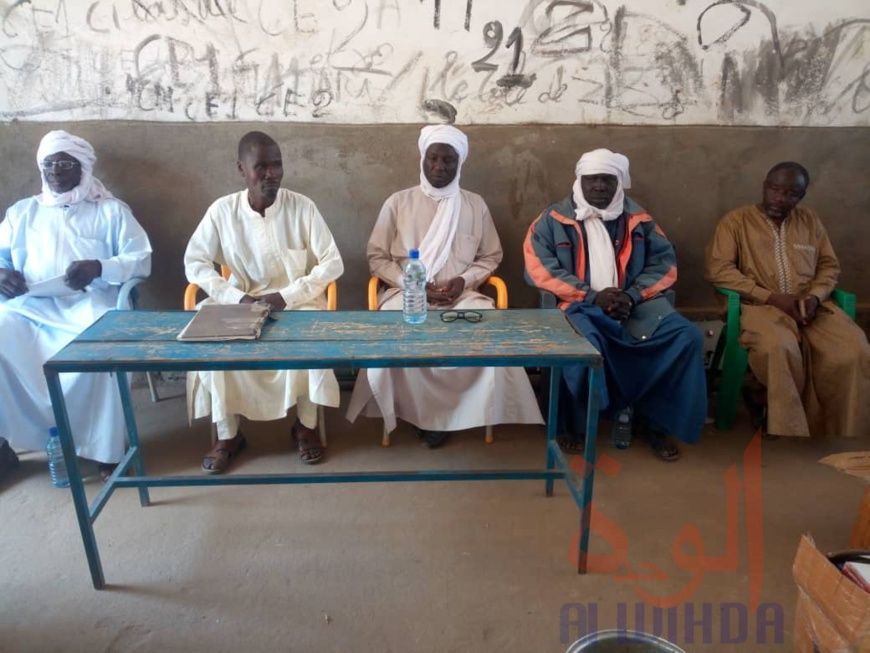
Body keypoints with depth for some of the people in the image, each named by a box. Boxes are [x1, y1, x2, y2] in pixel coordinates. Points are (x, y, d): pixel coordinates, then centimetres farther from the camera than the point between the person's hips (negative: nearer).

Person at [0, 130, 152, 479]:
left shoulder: (111, 210, 13)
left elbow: (142, 260, 2)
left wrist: (99, 267, -16)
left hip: (88, 305, -3)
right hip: (29, 307, 3)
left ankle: (105, 447, -20)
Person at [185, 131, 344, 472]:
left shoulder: (301, 206, -9)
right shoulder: (222, 210, -5)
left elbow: (333, 263, -11)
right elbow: (194, 262, -4)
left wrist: (287, 296, -20)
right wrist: (237, 298, -17)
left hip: (297, 301, -1)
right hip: (240, 301, 2)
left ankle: (306, 426, -8)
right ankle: (228, 434, -5)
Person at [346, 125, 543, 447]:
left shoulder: (475, 205, 10)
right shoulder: (398, 202, 5)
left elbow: (490, 257, 12)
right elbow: (376, 256, 3)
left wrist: (464, 281, -8)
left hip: (461, 295, 1)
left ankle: (445, 413, -7)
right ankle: (422, 414, -6)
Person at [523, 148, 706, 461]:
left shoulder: (638, 218, 14)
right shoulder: (554, 218, 4)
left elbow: (665, 263, 9)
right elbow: (539, 267, -6)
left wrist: (632, 296, -10)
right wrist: (593, 296, -13)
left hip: (636, 306, 4)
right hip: (580, 305, -3)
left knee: (687, 336, -19)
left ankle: (657, 420, -1)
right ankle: (575, 423, -11)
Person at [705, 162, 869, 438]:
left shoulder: (810, 220, 19)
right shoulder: (736, 220, 6)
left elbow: (829, 265, 19)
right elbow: (718, 269, -5)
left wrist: (815, 296, -5)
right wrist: (772, 297, -12)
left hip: (810, 306, 4)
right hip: (761, 306, -4)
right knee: (778, 349, -38)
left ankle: (847, 433, -11)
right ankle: (790, 432, -20)